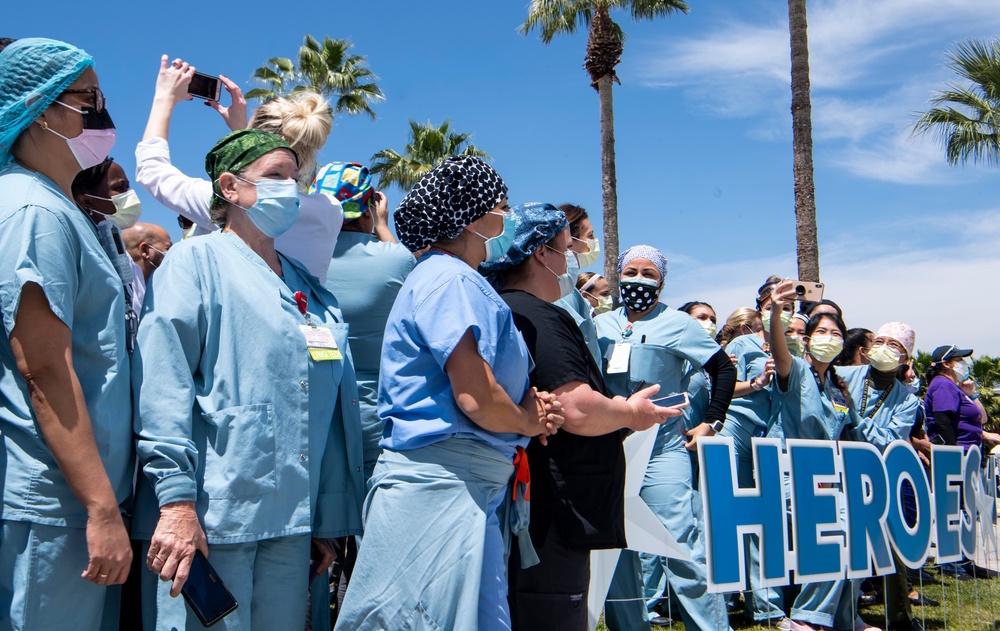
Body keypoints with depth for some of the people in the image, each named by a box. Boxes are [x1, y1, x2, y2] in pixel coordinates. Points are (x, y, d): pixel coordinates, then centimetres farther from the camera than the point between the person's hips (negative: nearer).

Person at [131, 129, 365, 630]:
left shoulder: (308, 288, 19)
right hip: (210, 516, -6)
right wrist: (176, 498, -20)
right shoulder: (197, 261, -1)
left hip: (290, 521, 6)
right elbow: (162, 382, -12)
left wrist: (327, 520, 16)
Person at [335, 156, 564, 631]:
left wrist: (531, 408, 5)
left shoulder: (452, 279, 21)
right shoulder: (451, 280, -12)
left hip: (473, 490, 10)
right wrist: (528, 422, 0)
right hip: (439, 486, -10)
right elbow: (477, 398, -21)